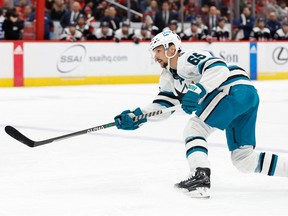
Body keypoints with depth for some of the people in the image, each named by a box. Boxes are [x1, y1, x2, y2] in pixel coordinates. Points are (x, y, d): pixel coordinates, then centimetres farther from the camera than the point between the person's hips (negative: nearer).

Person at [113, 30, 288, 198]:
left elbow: (218, 68, -24)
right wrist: (136, 116, 7)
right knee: (243, 158, 10)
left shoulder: (187, 59, -9)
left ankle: (200, 177, -22)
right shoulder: (169, 76, 22)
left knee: (195, 128, -12)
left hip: (236, 89, -10)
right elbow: (163, 106, 20)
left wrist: (198, 90, -36)